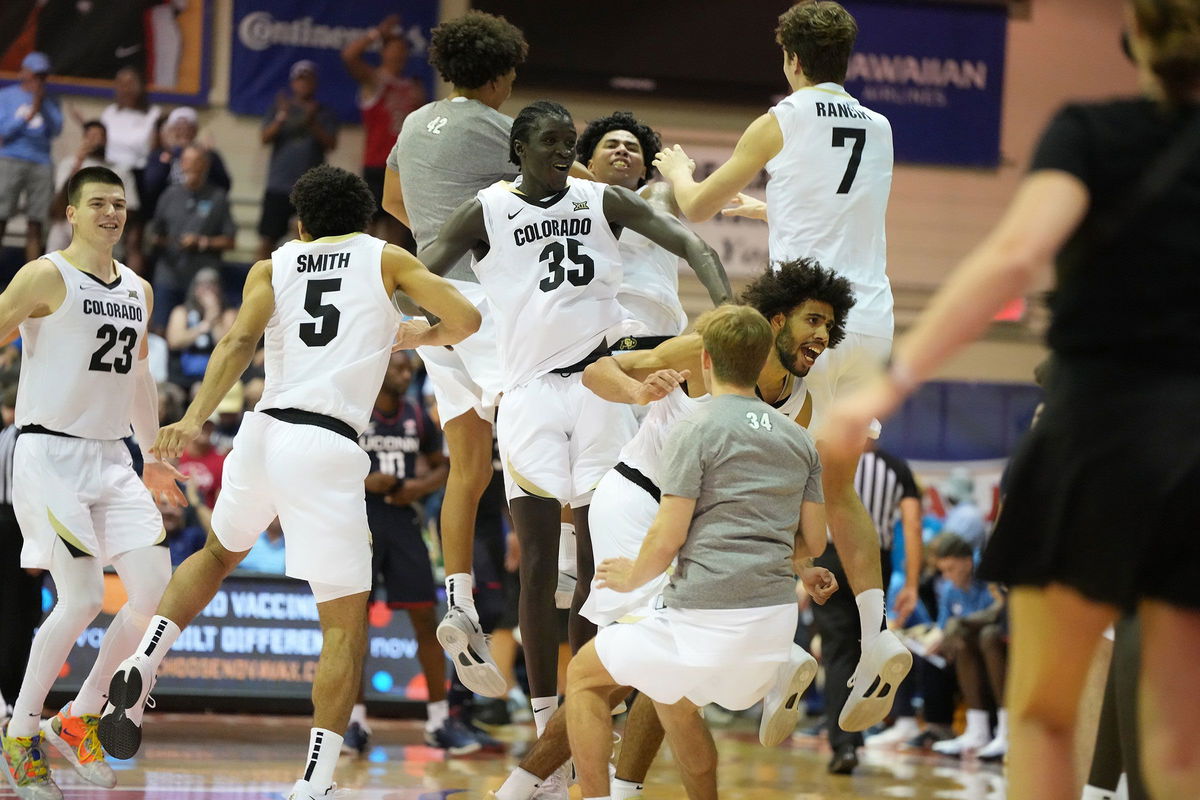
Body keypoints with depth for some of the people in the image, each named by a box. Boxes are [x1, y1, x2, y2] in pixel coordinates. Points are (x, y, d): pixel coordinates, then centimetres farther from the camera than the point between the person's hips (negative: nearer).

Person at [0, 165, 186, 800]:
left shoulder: (139, 291, 14)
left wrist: (152, 456, 28)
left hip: (111, 457, 7)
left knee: (155, 587, -4)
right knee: (82, 596, -16)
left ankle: (79, 721, 11)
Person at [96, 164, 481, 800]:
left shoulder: (273, 267, 16)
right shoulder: (385, 258, 13)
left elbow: (239, 341, -2)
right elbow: (465, 320, 7)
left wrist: (196, 418, -14)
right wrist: (416, 337, 28)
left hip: (263, 430, 4)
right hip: (329, 447, -4)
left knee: (219, 553, 32)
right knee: (345, 623, 1)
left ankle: (142, 665, 12)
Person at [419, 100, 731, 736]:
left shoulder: (602, 201, 6)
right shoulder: (485, 213, -1)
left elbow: (685, 241, 1)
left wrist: (723, 298, -17)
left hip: (600, 384, 3)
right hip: (531, 390, -3)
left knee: (597, 563, 6)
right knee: (539, 563, -7)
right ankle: (546, 724, -4)